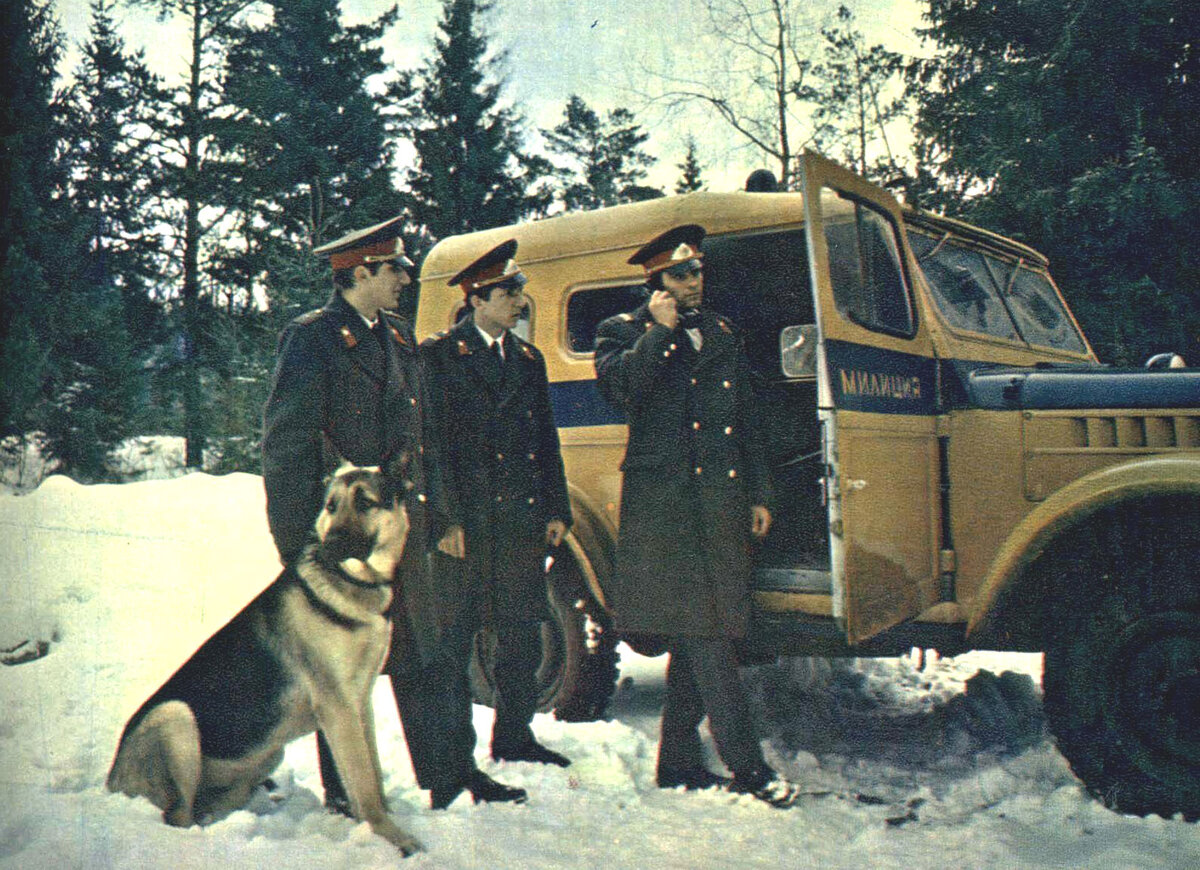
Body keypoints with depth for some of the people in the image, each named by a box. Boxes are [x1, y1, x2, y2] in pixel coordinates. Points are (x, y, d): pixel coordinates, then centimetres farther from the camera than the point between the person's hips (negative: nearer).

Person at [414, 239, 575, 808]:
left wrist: (555, 510, 10)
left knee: (523, 639, 12)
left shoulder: (528, 359, 17)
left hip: (522, 522, 6)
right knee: (453, 644, 2)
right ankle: (453, 757, 13)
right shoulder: (439, 355, -1)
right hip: (463, 522, -5)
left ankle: (513, 739, 27)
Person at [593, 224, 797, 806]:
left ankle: (678, 761, 19)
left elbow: (746, 423, 22)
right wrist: (659, 330, -13)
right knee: (702, 634, -9)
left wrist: (758, 494, 17)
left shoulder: (722, 334, 21)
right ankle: (747, 765, -4)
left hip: (722, 502, 6)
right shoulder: (624, 331, 5)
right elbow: (618, 389, -16)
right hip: (663, 502, -6)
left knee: (700, 635, 8)